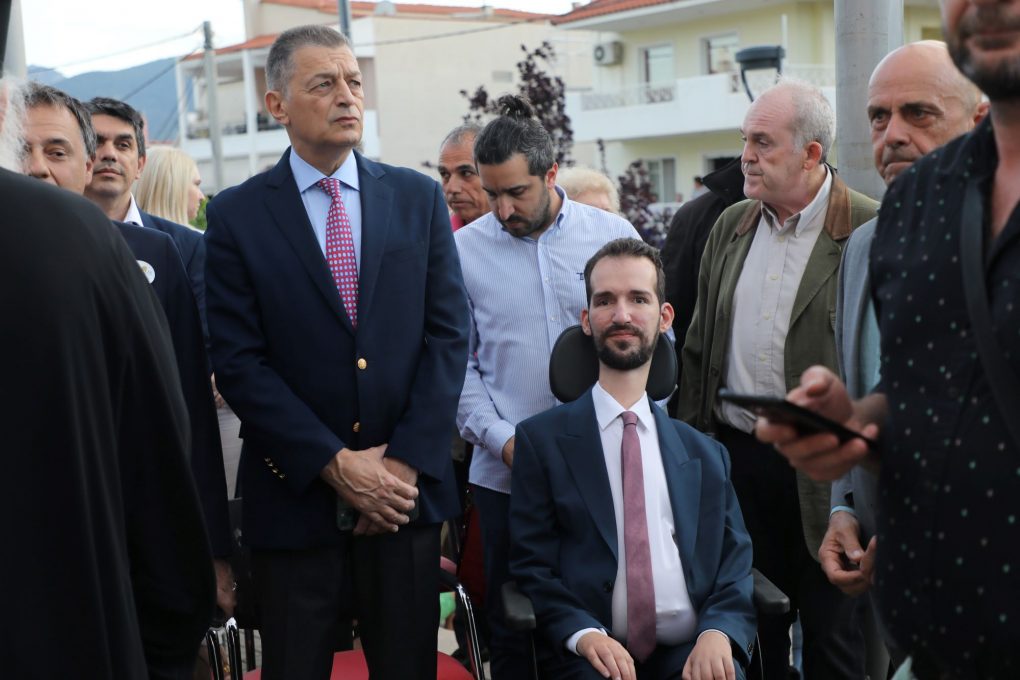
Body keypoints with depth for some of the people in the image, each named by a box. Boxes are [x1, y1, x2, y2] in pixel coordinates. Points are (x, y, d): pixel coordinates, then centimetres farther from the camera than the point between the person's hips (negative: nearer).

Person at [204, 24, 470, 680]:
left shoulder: (419, 197, 5)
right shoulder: (236, 215, -1)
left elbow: (449, 333, 1)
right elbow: (239, 360, -7)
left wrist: (407, 461, -8)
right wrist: (335, 464, -12)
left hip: (407, 486, 2)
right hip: (296, 497, -2)